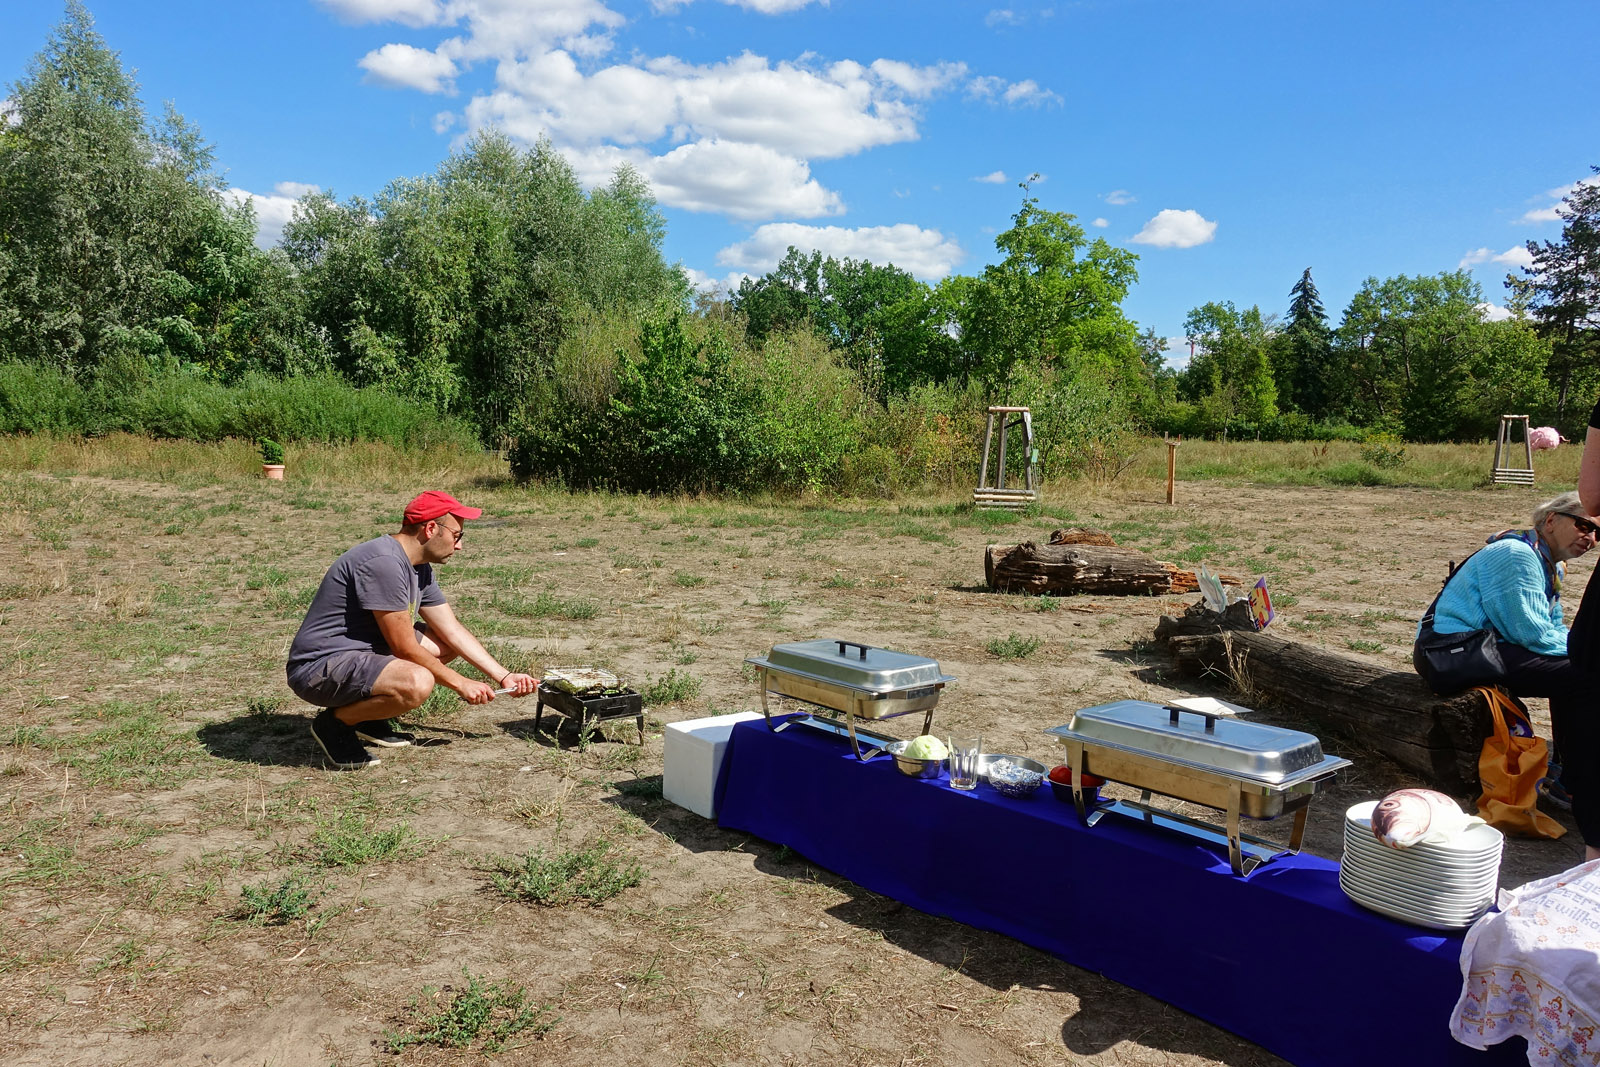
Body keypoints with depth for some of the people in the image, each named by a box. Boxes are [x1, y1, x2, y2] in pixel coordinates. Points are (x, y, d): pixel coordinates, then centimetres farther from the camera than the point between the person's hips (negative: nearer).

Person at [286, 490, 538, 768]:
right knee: (417, 683, -33)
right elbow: (404, 648, -21)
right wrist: (461, 684, -12)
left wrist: (504, 677, 6)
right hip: (319, 668, -10)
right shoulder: (383, 562, -22)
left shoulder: (420, 568, 9)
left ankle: (369, 719, 12)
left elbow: (453, 631, 11)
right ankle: (334, 722, -6)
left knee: (447, 646, 13)